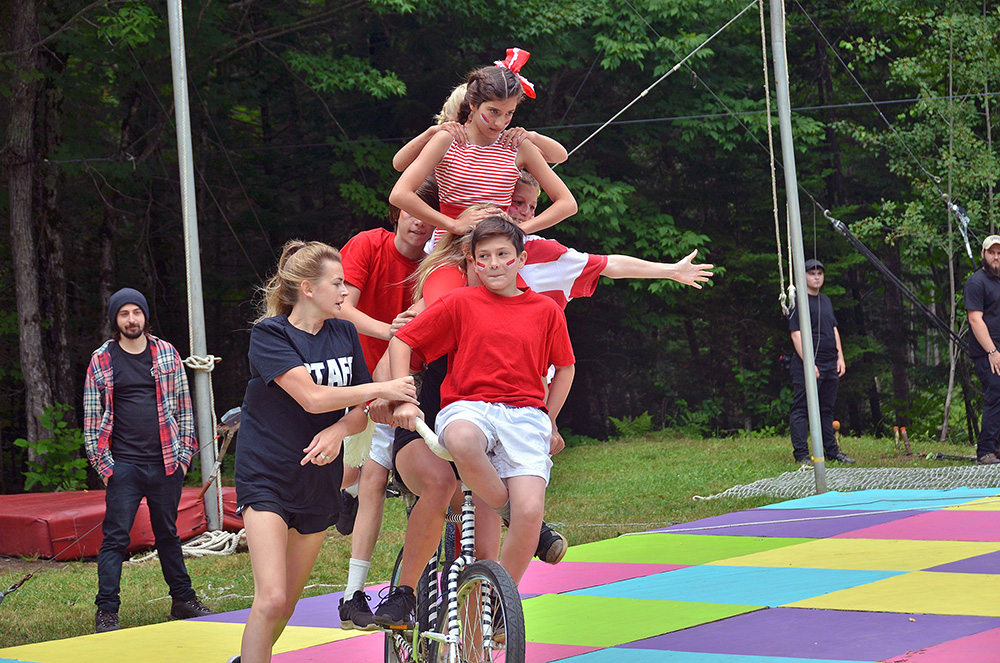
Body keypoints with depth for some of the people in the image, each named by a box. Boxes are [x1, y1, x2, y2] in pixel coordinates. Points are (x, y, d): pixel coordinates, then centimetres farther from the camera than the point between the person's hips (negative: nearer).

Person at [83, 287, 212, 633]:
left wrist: (184, 454, 5)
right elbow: (92, 417, 4)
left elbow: (183, 407, 12)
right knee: (115, 538, -4)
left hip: (166, 464, 2)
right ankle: (106, 611, -1)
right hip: (123, 466, -2)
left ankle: (183, 599, 22)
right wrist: (102, 464, -3)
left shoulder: (168, 354, 8)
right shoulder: (101, 361, 3)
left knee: (168, 534, 13)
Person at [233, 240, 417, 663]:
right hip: (267, 478, -6)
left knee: (288, 601, 10)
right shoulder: (270, 334, -11)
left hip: (319, 480, 6)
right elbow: (313, 397, -22)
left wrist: (338, 430, -15)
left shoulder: (344, 335, 7)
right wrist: (383, 388, -17)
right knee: (271, 598, -18)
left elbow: (361, 410, 7)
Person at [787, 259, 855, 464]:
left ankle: (831, 451, 19)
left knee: (826, 409, 13)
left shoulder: (826, 301, 18)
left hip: (830, 365, 8)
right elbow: (796, 334, -12)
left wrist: (840, 357, 12)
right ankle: (801, 454, -5)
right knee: (801, 409, -5)